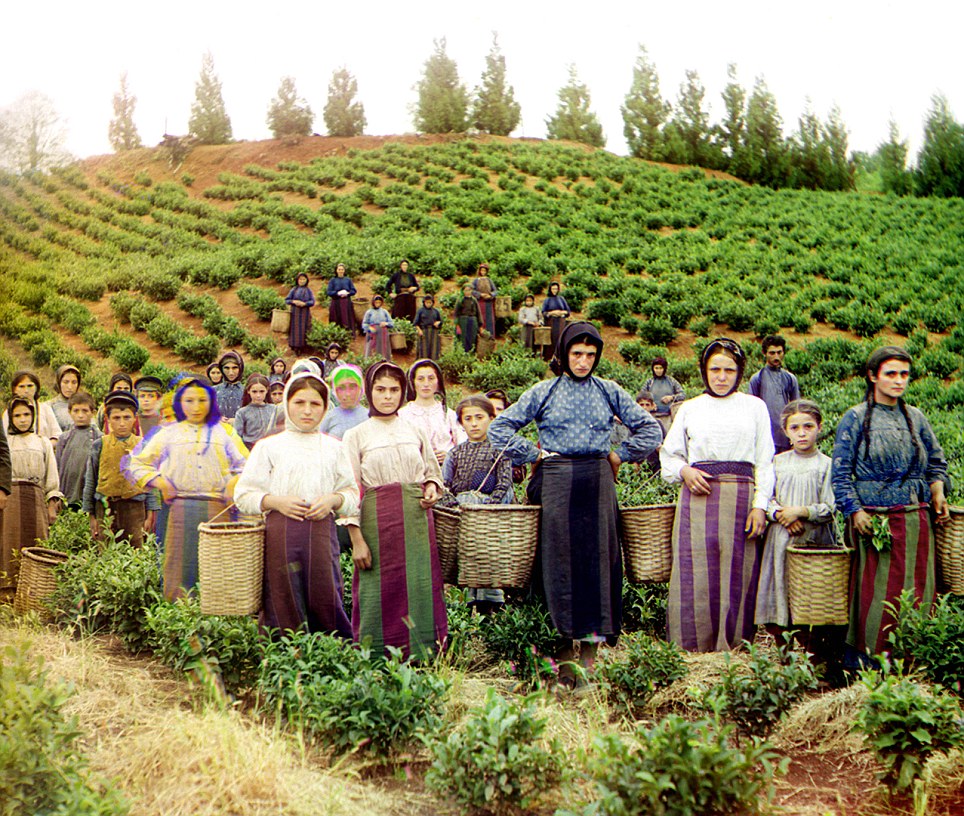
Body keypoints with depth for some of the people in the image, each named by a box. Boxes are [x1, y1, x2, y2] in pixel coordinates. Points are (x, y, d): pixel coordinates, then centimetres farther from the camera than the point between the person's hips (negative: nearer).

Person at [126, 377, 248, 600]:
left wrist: (234, 483, -3)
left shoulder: (224, 431, 16)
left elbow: (247, 465, 15)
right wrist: (159, 482, 0)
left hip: (217, 508, 0)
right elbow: (136, 464, 14)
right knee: (179, 569, -4)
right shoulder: (169, 433, 15)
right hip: (179, 509, 0)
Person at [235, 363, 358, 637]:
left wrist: (333, 500, -8)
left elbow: (353, 493, 13)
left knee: (325, 601, 0)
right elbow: (243, 494, 5)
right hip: (280, 532, -1)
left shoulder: (333, 448, 12)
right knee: (284, 606, 0)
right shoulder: (269, 447, 7)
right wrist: (275, 501, -12)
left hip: (322, 532, 1)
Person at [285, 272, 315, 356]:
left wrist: (304, 303, -19)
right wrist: (294, 301, -14)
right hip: (295, 313, 0)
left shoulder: (308, 291, 8)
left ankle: (303, 348, 4)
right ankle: (295, 348, 2)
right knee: (295, 330, -3)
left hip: (305, 313, 0)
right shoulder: (294, 289, 7)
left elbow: (312, 302, -1)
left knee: (303, 330, -1)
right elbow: (286, 300, 5)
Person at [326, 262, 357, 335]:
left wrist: (347, 293, -14)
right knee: (338, 321, -3)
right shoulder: (333, 280, 5)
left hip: (347, 304, 1)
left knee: (347, 320, -1)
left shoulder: (348, 280, 9)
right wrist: (338, 293, -18)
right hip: (336, 304, -1)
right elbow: (329, 292, -2)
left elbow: (354, 291, 5)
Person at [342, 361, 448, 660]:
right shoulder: (356, 436, 6)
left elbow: (433, 472, 23)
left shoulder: (416, 432, 14)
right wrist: (356, 539, -8)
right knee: (381, 591, -2)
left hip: (416, 520, 2)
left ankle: (422, 655, 8)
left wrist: (432, 488, -1)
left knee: (420, 588, -2)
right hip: (377, 521, -2)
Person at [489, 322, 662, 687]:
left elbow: (650, 429, 14)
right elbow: (499, 428, 7)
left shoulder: (609, 392, 10)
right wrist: (534, 455, 2)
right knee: (560, 559, -4)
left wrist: (619, 455, 7)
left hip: (597, 481, 1)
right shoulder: (544, 392, 7)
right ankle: (564, 647, 1)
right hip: (557, 480, -1)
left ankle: (591, 644, 4)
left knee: (598, 557, -2)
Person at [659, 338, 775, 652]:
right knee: (695, 575, -3)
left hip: (741, 497, 0)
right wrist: (684, 471, -4)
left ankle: (733, 648, 7)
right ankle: (693, 650, 3)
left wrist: (760, 505, -3)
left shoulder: (754, 407, 11)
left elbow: (765, 461, 7)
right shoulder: (690, 408, 13)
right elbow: (669, 454, 17)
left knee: (737, 575, -1)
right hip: (698, 498, 1)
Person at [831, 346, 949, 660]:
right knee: (879, 592, -5)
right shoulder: (856, 418, 1)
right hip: (875, 518, -4)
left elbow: (936, 461, 22)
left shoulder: (915, 417, 13)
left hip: (916, 518, 4)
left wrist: (937, 492, 4)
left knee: (918, 591, 4)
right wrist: (855, 511, -11)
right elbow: (840, 472, -2)